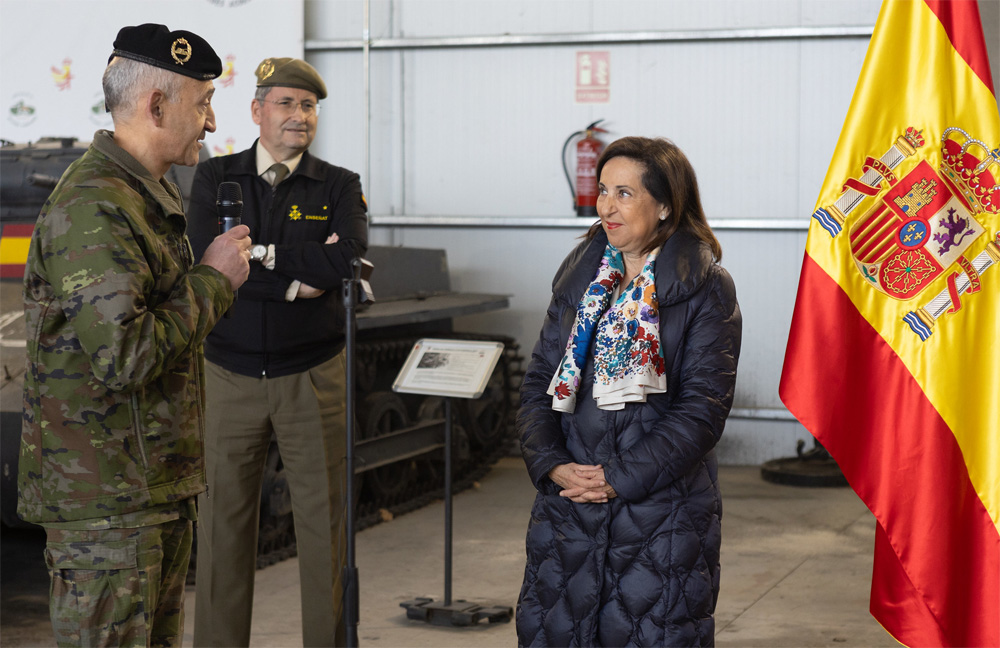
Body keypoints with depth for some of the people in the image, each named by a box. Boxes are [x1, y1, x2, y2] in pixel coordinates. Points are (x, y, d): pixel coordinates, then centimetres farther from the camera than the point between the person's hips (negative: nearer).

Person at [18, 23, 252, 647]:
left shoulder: (149, 195, 16)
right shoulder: (93, 208, -20)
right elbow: (123, 357, -27)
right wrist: (211, 280, -17)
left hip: (160, 484, 11)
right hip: (106, 495, -10)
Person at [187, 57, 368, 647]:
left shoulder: (339, 186, 5)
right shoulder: (215, 178, 6)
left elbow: (349, 261, -15)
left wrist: (260, 251, -13)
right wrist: (296, 280, -14)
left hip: (313, 377, 0)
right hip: (230, 376, 0)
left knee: (325, 520, 2)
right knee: (223, 520, 4)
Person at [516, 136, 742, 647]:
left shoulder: (707, 288, -6)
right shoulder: (580, 277, 10)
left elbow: (703, 405, -11)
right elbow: (540, 380, 9)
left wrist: (622, 477, -15)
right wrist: (551, 465, -7)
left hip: (663, 512, -4)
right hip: (568, 500, 4)